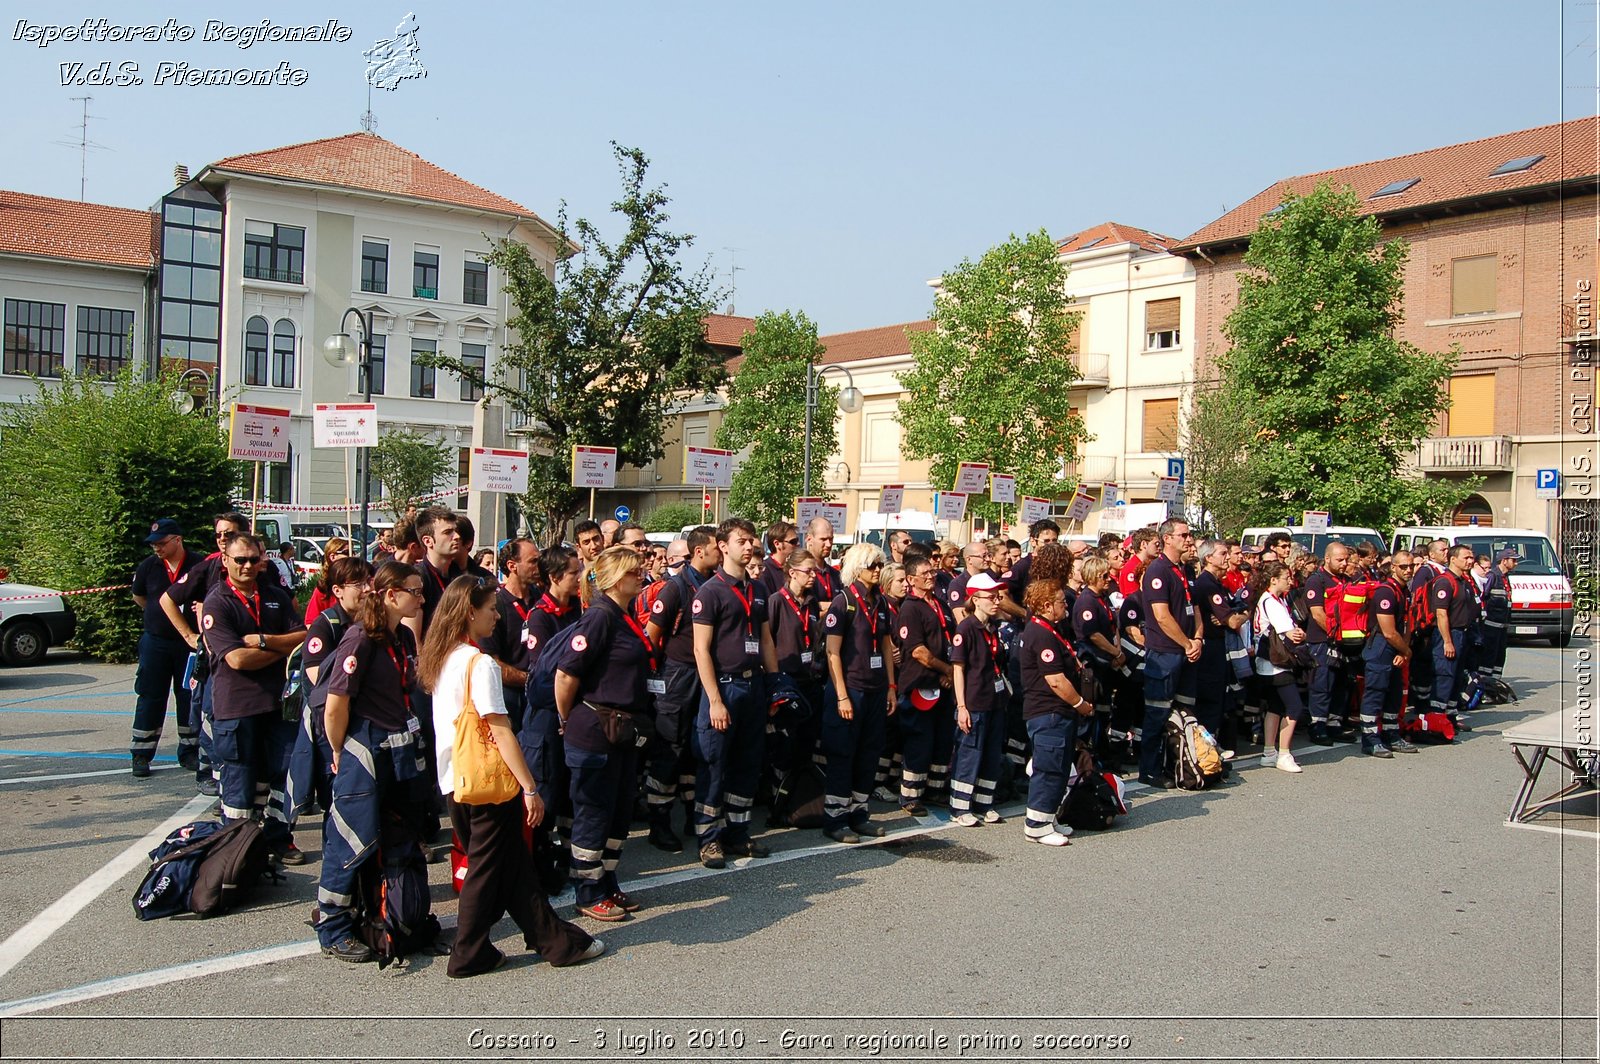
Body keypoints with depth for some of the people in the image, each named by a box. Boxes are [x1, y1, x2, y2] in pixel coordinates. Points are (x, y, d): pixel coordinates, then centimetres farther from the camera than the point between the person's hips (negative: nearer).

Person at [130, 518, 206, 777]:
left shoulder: (200, 564, -8)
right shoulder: (148, 566, 1)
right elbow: (138, 597, 17)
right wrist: (160, 617, 12)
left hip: (190, 642, -1)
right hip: (155, 641, 1)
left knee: (190, 698, 7)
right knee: (150, 698, 4)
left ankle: (189, 752, 18)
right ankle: (140, 755, 12)